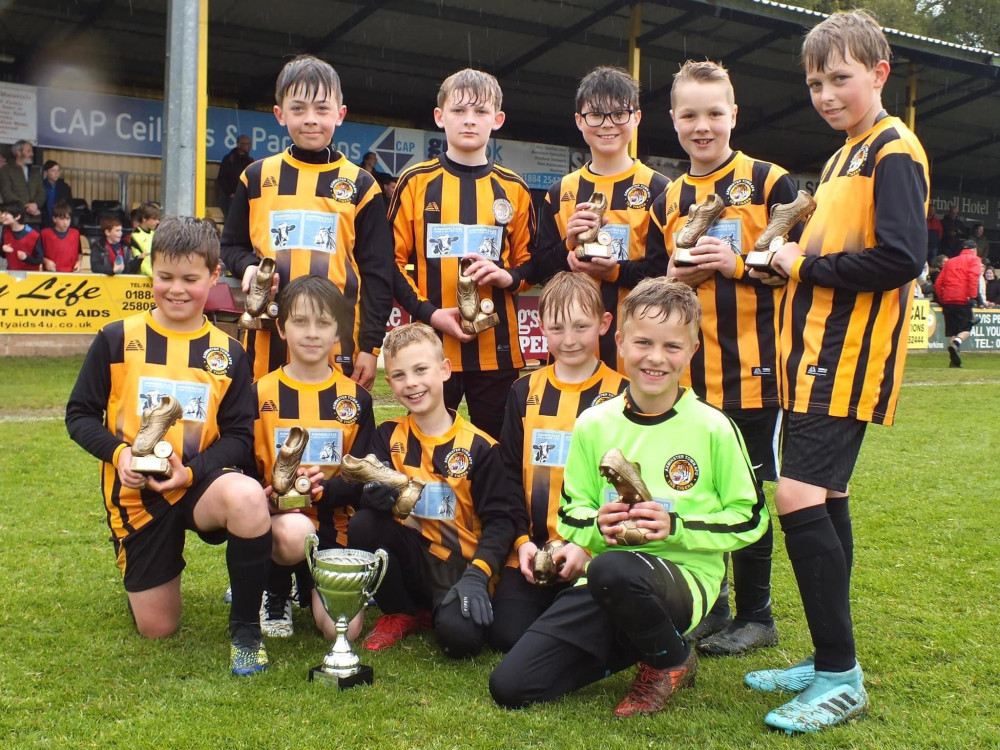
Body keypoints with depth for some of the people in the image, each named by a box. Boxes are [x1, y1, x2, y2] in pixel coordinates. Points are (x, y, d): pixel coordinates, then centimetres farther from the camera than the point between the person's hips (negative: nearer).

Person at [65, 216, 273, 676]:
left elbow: (240, 435, -4)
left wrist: (191, 471, -21)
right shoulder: (117, 340, -2)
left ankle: (245, 629, -18)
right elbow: (80, 414, 0)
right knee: (157, 629, 3)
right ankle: (160, 568, 41)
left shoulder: (227, 353, 0)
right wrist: (117, 452, -19)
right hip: (135, 493, 1)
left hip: (201, 482, 0)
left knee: (247, 498, -38)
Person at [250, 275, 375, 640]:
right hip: (277, 516, -1)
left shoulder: (356, 398, 5)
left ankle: (311, 586, 20)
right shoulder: (260, 394, 1)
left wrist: (322, 489, -20)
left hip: (334, 523, 1)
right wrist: (269, 496, -24)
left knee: (343, 630, -17)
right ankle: (274, 592, -2)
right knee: (295, 532, -38)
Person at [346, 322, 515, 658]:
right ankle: (400, 614, 1)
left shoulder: (478, 447, -7)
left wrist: (477, 575, -23)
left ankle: (436, 612, 8)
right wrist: (376, 492, -33)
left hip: (459, 567, -4)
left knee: (460, 636, -31)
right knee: (362, 525, -25)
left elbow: (499, 521, -9)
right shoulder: (388, 436, 3)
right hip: (410, 556, 4)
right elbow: (367, 496, -8)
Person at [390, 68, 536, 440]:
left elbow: (531, 261, 15)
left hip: (496, 347, 2)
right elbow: (392, 261, 1)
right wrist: (429, 313, -11)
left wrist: (508, 277, -7)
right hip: (429, 345, -1)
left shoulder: (514, 189, 10)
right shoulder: (416, 182, 3)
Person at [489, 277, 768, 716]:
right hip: (604, 580, 4)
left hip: (685, 576, -4)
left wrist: (677, 527, -16)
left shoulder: (713, 428, -5)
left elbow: (750, 517, -1)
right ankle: (636, 643, 13)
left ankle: (673, 661, -6)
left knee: (613, 570, -41)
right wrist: (598, 527, -12)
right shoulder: (594, 425, 4)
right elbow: (571, 513, 12)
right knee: (510, 686, -9)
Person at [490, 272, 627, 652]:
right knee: (507, 635, -12)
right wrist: (521, 540, -5)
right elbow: (509, 475, 8)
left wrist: (588, 545, -15)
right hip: (531, 552, 3)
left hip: (594, 554, -3)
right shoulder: (524, 392, 8)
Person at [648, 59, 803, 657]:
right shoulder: (668, 200, 12)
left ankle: (755, 614, 19)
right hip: (687, 373, 4)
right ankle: (710, 604, 26)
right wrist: (676, 275, -6)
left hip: (752, 367, -4)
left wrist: (738, 264, -17)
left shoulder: (769, 182, -1)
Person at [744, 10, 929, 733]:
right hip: (817, 351, 10)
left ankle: (842, 679, -6)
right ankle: (830, 662, 20)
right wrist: (796, 262, 5)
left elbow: (900, 259, -20)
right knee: (825, 502, 11)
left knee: (799, 497, -15)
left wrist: (805, 265, -11)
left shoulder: (895, 151, -9)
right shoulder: (843, 158, 20)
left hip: (850, 357, -10)